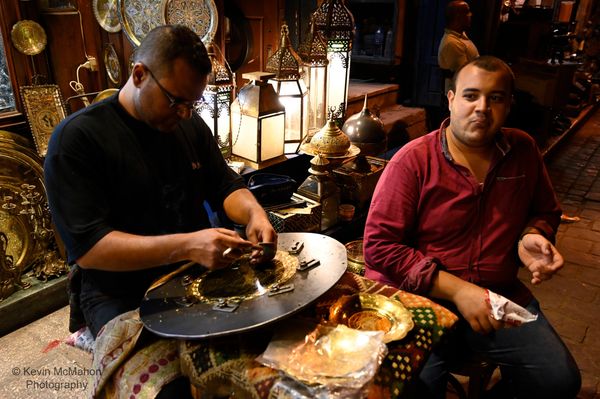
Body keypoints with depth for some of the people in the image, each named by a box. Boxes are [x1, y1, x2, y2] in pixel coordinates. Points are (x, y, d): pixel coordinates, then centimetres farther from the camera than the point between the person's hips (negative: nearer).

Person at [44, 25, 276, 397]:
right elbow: (87, 247, -19)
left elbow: (226, 186, 11)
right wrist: (186, 246, -31)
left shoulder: (191, 125, 5)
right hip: (123, 294, -5)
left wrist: (255, 213, -12)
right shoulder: (77, 138, -13)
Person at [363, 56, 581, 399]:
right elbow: (379, 245, -15)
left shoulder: (524, 150, 4)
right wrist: (456, 290, -18)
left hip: (501, 294, 5)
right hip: (421, 297, -4)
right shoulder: (413, 161, -12)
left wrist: (531, 236, -4)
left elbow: (546, 212, 22)